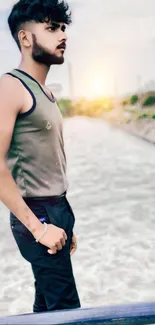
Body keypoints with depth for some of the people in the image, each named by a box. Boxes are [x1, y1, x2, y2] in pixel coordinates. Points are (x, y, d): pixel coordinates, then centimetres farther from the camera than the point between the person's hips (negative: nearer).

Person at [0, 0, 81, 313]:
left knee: (48, 302, 18)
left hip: (58, 209, 8)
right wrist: (37, 227, -20)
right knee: (65, 307, -1)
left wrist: (65, 220, 15)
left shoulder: (45, 93, 14)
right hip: (38, 214, -8)